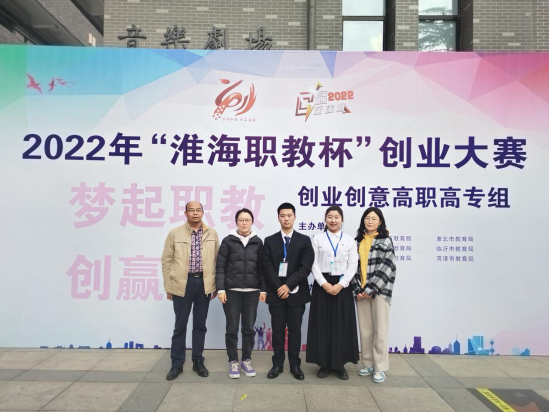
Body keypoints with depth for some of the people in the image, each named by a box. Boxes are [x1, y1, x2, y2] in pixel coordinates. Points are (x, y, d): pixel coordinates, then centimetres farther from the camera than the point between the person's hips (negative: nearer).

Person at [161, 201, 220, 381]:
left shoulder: (212, 234, 4)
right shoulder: (175, 233, 0)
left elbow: (217, 260, 7)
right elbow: (167, 261, 2)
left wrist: (216, 285, 4)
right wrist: (168, 286, 0)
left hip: (204, 283, 2)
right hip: (182, 283, -1)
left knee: (200, 324, 11)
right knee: (180, 325, 7)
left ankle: (198, 362, 25)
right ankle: (177, 364, 21)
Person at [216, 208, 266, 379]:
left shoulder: (258, 242, 4)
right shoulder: (228, 241, -1)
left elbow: (261, 268, 6)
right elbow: (220, 267, -2)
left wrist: (263, 289, 2)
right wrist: (220, 289, -9)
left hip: (252, 292, 2)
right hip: (232, 291, -2)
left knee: (249, 328, 8)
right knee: (232, 329, 5)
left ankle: (246, 360, 24)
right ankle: (233, 361, 20)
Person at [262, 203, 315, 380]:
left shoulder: (304, 240, 1)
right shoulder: (270, 241, 5)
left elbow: (305, 267, -7)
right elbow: (267, 268, -2)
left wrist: (289, 285, -15)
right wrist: (279, 287, -12)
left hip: (296, 293, -1)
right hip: (276, 292, 1)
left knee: (295, 330, 8)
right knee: (277, 331, 8)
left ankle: (295, 365, 20)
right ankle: (277, 364, 21)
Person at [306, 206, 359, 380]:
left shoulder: (349, 240, 6)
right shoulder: (318, 239, 4)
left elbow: (353, 266, 0)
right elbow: (314, 264, -2)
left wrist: (340, 285, -12)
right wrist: (324, 284, -13)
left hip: (342, 286, 1)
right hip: (322, 285, -1)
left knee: (342, 325, 3)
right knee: (322, 325, 2)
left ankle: (340, 364, 15)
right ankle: (324, 364, 13)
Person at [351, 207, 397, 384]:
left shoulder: (386, 241, 0)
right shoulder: (358, 241, 11)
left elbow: (387, 267, -8)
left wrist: (371, 289, -13)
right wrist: (357, 289, -5)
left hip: (379, 291, -4)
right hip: (361, 292, 4)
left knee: (380, 330, -1)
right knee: (365, 330, 9)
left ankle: (380, 368, 9)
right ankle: (368, 364, 20)